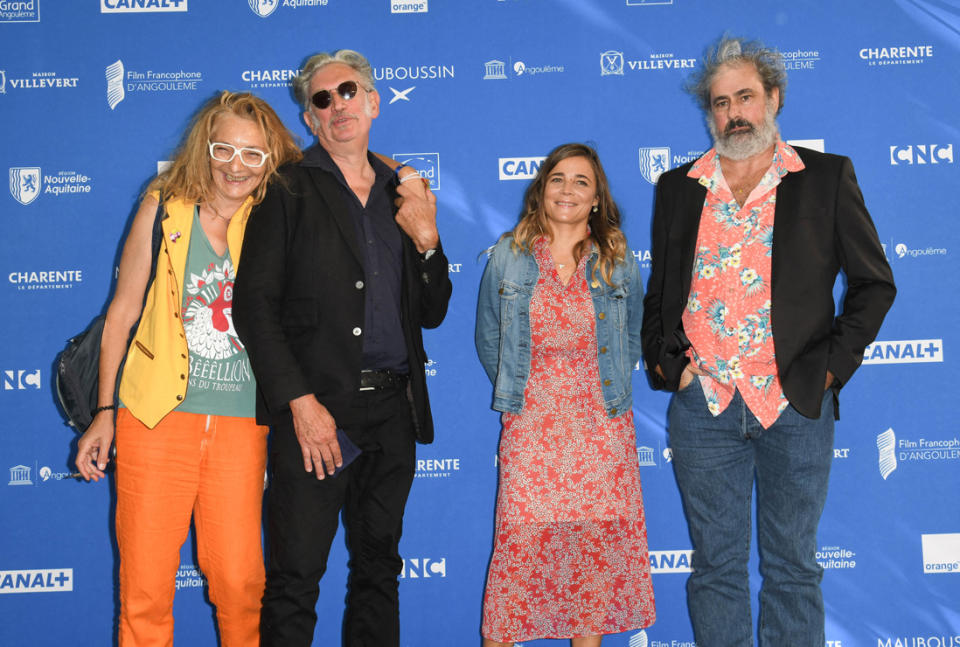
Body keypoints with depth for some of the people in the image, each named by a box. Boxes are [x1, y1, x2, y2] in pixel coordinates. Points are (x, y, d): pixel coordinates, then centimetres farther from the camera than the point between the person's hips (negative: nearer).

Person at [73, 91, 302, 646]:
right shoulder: (164, 209, 3)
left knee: (238, 580, 0)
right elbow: (123, 311, 7)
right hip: (157, 414, 0)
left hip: (240, 423, 1)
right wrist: (105, 411, 7)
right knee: (145, 583, 2)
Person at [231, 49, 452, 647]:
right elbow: (253, 304, -7)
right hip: (316, 408, -4)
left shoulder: (404, 196, 14)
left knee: (379, 566, 13)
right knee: (296, 576, -2)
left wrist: (427, 242, -2)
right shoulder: (288, 191, 1)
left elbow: (431, 314, 15)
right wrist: (300, 401, -14)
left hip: (393, 410, 5)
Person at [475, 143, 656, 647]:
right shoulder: (508, 256, 3)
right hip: (530, 426, -1)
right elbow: (487, 339, 12)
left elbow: (634, 337, 16)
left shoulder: (619, 261, 5)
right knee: (520, 542, -5)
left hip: (601, 428, 1)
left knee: (597, 539, 2)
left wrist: (610, 391, 12)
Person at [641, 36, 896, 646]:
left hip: (795, 404, -1)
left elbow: (875, 283, 6)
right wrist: (663, 361, 2)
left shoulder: (828, 177, 4)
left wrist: (831, 367, -4)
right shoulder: (677, 188, 11)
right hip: (702, 404, 2)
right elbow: (658, 291, 17)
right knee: (716, 567, 8)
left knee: (793, 568, 8)